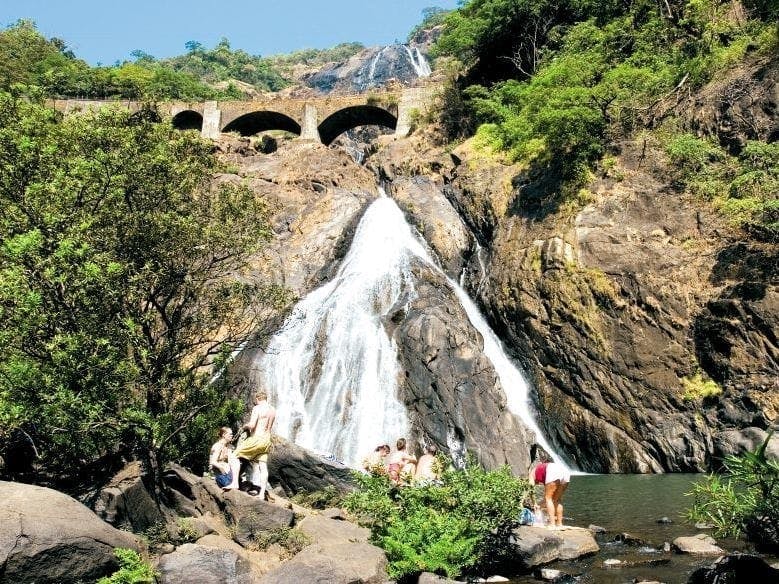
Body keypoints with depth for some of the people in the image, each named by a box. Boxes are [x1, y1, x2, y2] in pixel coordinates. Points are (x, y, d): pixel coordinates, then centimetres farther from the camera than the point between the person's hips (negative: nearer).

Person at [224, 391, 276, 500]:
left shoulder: (257, 408, -9)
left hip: (256, 439, -7)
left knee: (235, 455, 2)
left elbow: (251, 425, -19)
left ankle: (235, 482, -10)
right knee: (263, 467, 7)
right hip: (266, 440, 7)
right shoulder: (273, 410, 13)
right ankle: (262, 493, 5)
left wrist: (244, 426, 1)